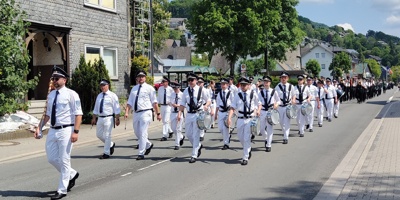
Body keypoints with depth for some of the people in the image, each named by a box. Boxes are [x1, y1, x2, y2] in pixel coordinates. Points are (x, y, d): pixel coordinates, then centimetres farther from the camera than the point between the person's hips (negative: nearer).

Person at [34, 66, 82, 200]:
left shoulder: (71, 94, -8)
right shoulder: (51, 95, 11)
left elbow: (78, 114, -11)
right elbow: (48, 114, 19)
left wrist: (75, 131, -19)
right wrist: (39, 127, 10)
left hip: (65, 130, -7)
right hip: (52, 130, 7)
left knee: (64, 160, -1)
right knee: (52, 159, 12)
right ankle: (72, 174, 35)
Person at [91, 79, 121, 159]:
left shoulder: (112, 95, -5)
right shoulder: (99, 96, 13)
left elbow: (117, 108, -8)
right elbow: (96, 108, 17)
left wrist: (117, 119, -13)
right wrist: (94, 118, 13)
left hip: (109, 118, -7)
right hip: (100, 118, 7)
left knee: (107, 136, -5)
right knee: (99, 135, 11)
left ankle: (106, 153, 4)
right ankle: (111, 144, 32)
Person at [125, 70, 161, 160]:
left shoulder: (149, 88, 0)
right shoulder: (134, 89, 14)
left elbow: (154, 102, -2)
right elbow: (129, 102, 12)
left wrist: (158, 113, -4)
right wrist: (127, 112, -1)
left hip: (145, 113, -6)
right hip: (136, 113, 6)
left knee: (143, 133, -8)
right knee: (137, 132, 15)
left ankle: (141, 154, -3)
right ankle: (148, 145, 38)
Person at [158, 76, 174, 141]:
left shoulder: (170, 89, -9)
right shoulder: (160, 88, 3)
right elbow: (158, 96, 13)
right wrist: (157, 102, 1)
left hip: (168, 106, -6)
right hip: (162, 106, 6)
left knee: (166, 121, -12)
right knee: (164, 121, 15)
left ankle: (164, 136, -10)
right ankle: (170, 131, 37)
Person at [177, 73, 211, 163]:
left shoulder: (201, 90, -3)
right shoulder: (186, 91, 6)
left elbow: (208, 100, 5)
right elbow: (182, 103, 7)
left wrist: (206, 105, -17)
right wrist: (179, 113, -5)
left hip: (198, 114, -5)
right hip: (189, 114, 5)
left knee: (196, 135, -5)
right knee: (188, 134, 11)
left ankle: (194, 155, 1)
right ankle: (198, 146, 37)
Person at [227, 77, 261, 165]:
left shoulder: (253, 94, 0)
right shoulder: (238, 95, 2)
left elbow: (259, 104, 9)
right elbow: (233, 107, -4)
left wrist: (258, 110, -12)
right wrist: (229, 117, -17)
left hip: (250, 119, -3)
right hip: (240, 119, 3)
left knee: (247, 138, -7)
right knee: (241, 137, 12)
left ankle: (245, 158, 2)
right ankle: (248, 150, 41)